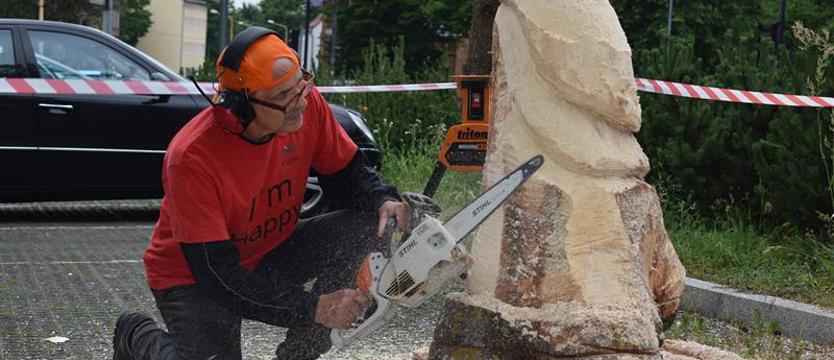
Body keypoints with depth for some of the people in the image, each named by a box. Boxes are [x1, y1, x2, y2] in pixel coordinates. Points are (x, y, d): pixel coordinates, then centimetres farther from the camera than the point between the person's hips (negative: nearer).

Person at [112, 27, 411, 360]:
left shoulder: (308, 104, -18)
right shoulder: (191, 157, -33)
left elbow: (346, 173, 0)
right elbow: (216, 272, -30)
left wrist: (383, 200, -22)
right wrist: (310, 309, -34)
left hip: (273, 251, 5)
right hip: (192, 277, -5)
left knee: (371, 227, -15)